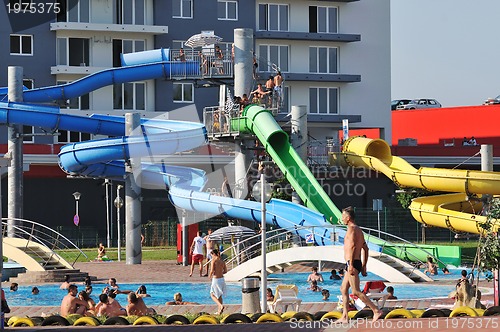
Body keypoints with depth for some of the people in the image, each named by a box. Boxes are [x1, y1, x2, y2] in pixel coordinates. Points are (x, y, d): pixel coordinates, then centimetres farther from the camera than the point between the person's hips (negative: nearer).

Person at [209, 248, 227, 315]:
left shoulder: (214, 261, -13)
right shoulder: (222, 261, 5)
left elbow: (212, 271, -17)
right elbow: (225, 271, 11)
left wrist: (210, 275, 3)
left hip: (216, 279, -6)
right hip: (222, 279, 6)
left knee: (213, 295, 8)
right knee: (219, 295, 18)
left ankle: (221, 305, -14)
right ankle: (219, 311, 19)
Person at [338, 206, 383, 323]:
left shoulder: (351, 228, -11)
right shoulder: (359, 230, 19)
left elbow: (352, 246, -22)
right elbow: (365, 248, 19)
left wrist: (350, 264, -26)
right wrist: (364, 266, 20)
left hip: (352, 263, -10)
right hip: (358, 263, 10)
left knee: (356, 291, -12)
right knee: (343, 289, 15)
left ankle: (376, 310, -16)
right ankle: (344, 317, 14)